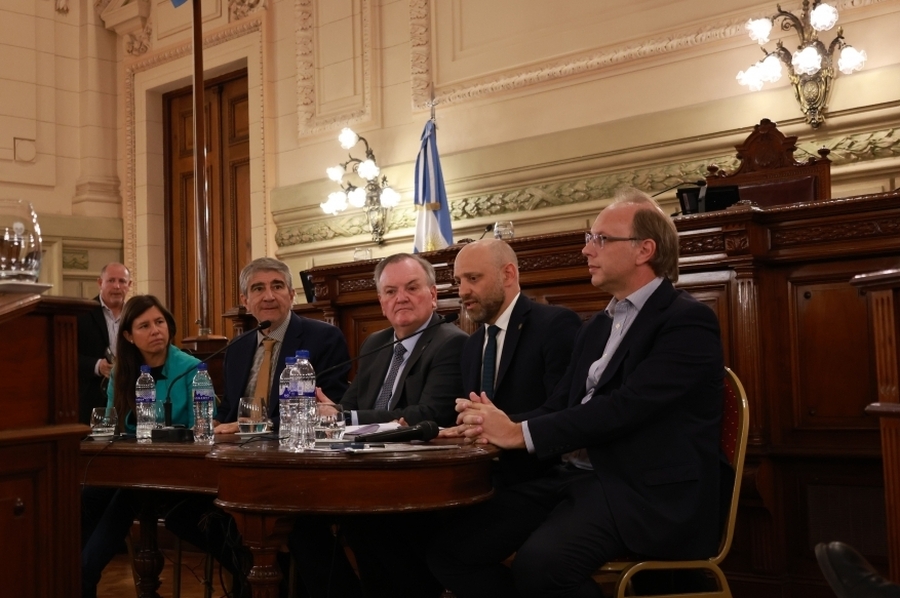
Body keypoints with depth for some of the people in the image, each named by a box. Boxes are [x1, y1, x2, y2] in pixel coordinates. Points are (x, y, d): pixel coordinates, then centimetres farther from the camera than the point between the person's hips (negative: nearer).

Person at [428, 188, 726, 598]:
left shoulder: (688, 320, -7)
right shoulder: (596, 328, 20)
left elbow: (628, 406, -19)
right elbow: (560, 406, 13)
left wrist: (521, 433, -18)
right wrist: (500, 424, -8)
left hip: (647, 492, -7)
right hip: (575, 477, 8)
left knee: (539, 562, -33)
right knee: (451, 548, -9)